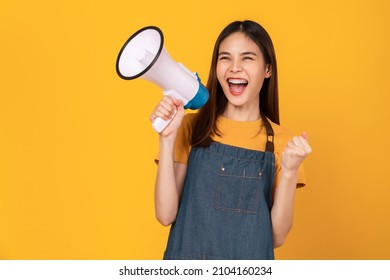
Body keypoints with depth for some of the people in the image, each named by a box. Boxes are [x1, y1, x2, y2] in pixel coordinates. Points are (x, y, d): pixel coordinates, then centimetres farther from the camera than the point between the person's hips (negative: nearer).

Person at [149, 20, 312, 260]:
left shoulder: (282, 141, -5)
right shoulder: (192, 127, -5)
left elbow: (277, 237, -7)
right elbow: (166, 215, -11)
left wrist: (290, 172, -19)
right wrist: (167, 139, -17)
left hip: (250, 259, 0)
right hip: (188, 256, 0)